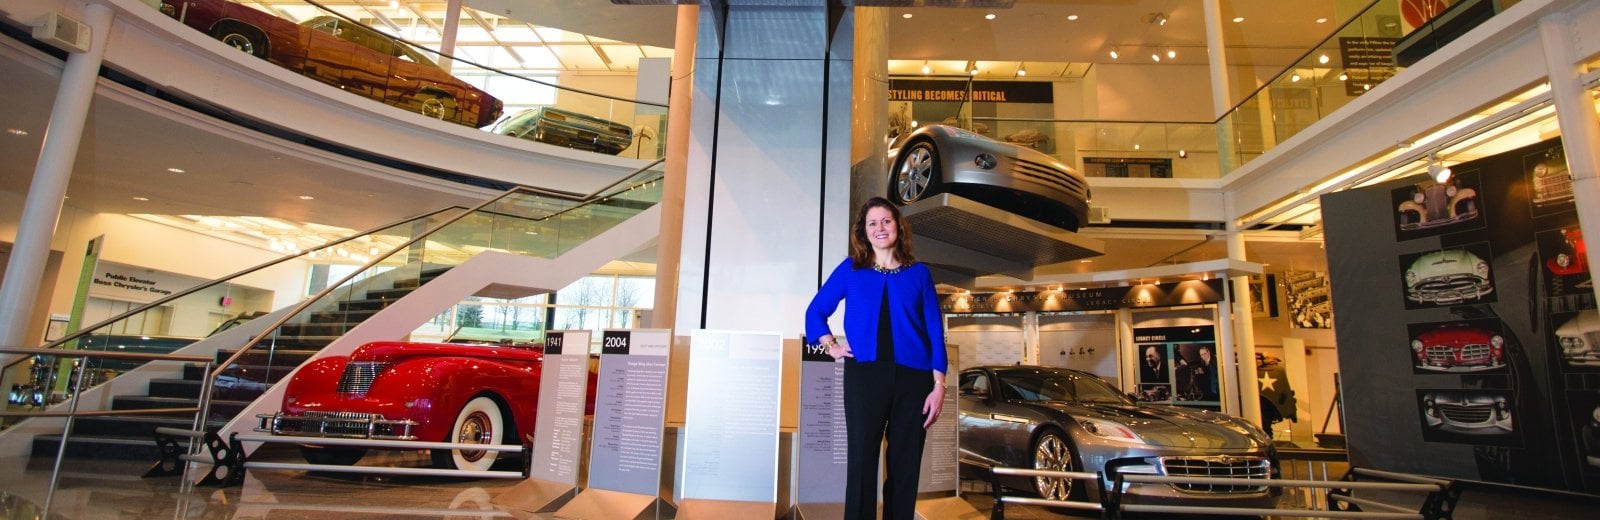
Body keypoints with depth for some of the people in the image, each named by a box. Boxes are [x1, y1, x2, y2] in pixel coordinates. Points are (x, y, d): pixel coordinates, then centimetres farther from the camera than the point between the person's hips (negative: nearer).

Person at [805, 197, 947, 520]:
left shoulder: (919, 273, 10)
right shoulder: (850, 270, 10)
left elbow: (935, 330, 6)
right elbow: (816, 311, 16)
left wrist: (939, 385, -2)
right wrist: (832, 347, 1)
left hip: (912, 378, 1)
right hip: (864, 376, -1)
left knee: (905, 467, 7)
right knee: (861, 462, -2)